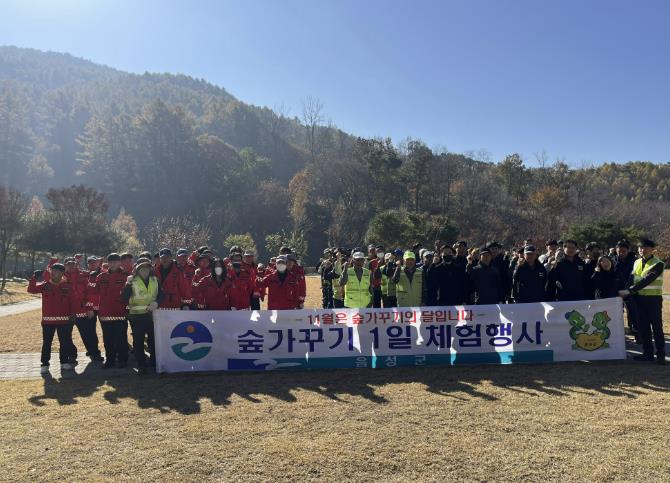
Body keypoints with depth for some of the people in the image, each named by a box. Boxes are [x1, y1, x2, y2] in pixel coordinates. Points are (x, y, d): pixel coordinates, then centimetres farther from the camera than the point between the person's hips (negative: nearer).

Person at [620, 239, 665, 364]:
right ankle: (648, 353, 16)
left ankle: (661, 355, 5)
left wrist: (629, 290, -27)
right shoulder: (636, 262, 10)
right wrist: (626, 291, -10)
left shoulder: (658, 264, -11)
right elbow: (632, 279, 7)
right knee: (642, 326, 7)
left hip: (653, 298, -6)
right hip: (639, 298, 6)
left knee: (656, 327, -2)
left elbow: (647, 280, -21)